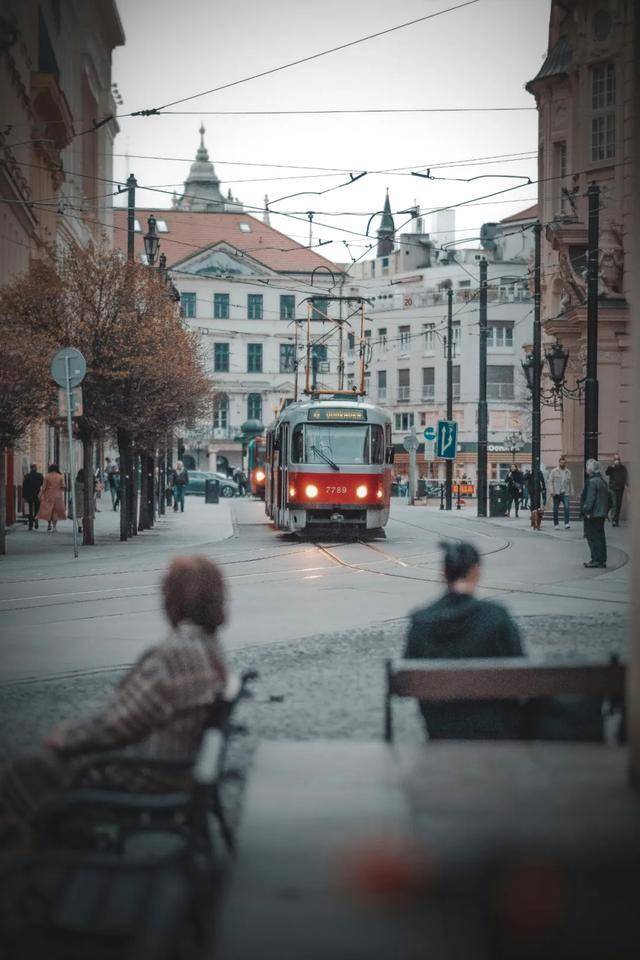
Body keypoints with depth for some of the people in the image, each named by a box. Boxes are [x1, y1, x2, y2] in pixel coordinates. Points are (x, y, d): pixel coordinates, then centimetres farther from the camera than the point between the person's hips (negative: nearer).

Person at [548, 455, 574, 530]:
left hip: (565, 493, 1)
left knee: (566, 507, -14)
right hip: (557, 493, -1)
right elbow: (550, 481, 0)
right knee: (556, 509, 4)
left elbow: (570, 483, 16)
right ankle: (556, 524, 12)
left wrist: (571, 492, 8)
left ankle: (567, 524, -17)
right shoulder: (554, 471, 3)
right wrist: (552, 491, -10)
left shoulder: (568, 472, 12)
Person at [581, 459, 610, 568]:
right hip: (602, 513, 9)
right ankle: (602, 560, 15)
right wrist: (606, 511, 20)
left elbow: (590, 498, -19)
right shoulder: (603, 481, 11)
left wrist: (587, 511, -15)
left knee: (592, 536, -3)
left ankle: (596, 559, -4)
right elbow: (607, 497, 16)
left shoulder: (592, 482, -16)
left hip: (593, 514, -9)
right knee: (600, 536, 12)